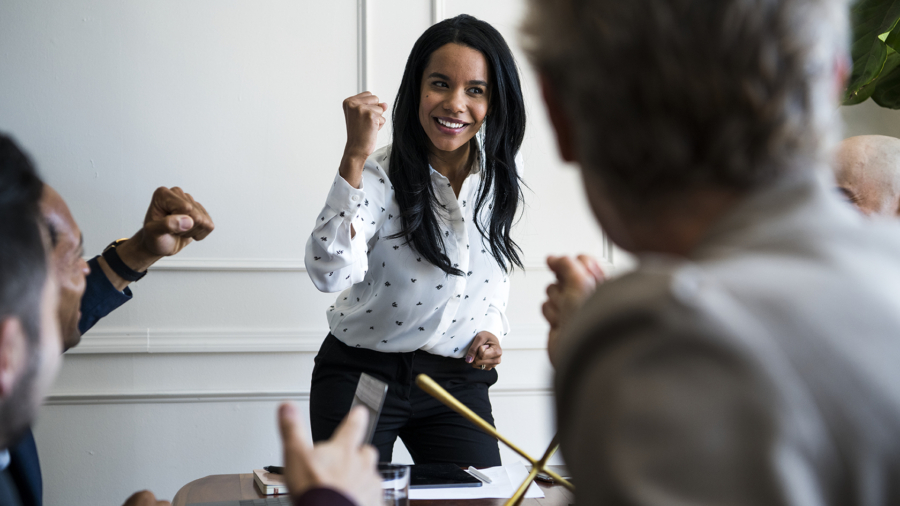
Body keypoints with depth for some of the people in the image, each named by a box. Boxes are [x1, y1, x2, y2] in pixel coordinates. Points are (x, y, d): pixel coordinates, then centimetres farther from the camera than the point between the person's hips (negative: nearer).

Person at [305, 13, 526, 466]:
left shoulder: (499, 177, -2)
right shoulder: (377, 174, -18)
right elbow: (329, 274, -36)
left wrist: (491, 327, 2)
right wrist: (354, 158, -39)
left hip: (456, 382, 4)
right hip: (361, 378, -4)